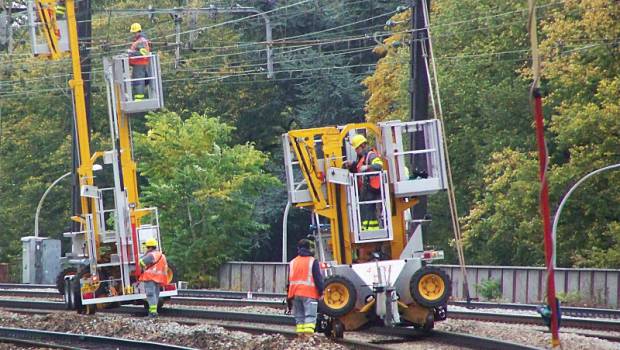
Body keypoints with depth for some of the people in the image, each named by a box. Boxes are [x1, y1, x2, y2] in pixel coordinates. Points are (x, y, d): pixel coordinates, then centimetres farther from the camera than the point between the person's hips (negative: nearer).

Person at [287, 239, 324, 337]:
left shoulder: (293, 263, 14)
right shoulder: (312, 261, -3)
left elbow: (289, 281, 17)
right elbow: (318, 278, -6)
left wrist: (289, 297, 21)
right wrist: (321, 292, 1)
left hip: (295, 294, 5)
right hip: (309, 294, -5)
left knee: (299, 316, 10)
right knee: (310, 316, -9)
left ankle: (300, 335, 4)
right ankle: (308, 334, -21)